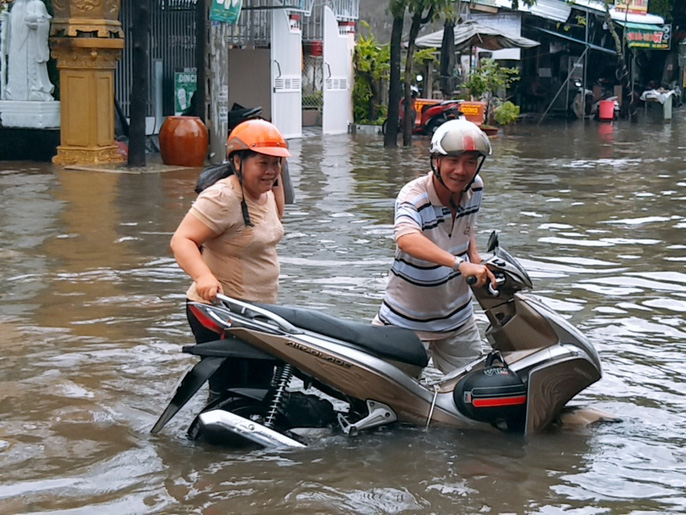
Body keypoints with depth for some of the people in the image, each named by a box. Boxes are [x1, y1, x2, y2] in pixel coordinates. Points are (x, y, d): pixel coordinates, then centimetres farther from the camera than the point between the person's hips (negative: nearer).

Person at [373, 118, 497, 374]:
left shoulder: (475, 188, -3)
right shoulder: (413, 196, -24)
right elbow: (407, 239, -47)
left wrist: (475, 256, -1)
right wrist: (460, 263, -60)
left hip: (457, 316, 6)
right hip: (407, 321, -5)